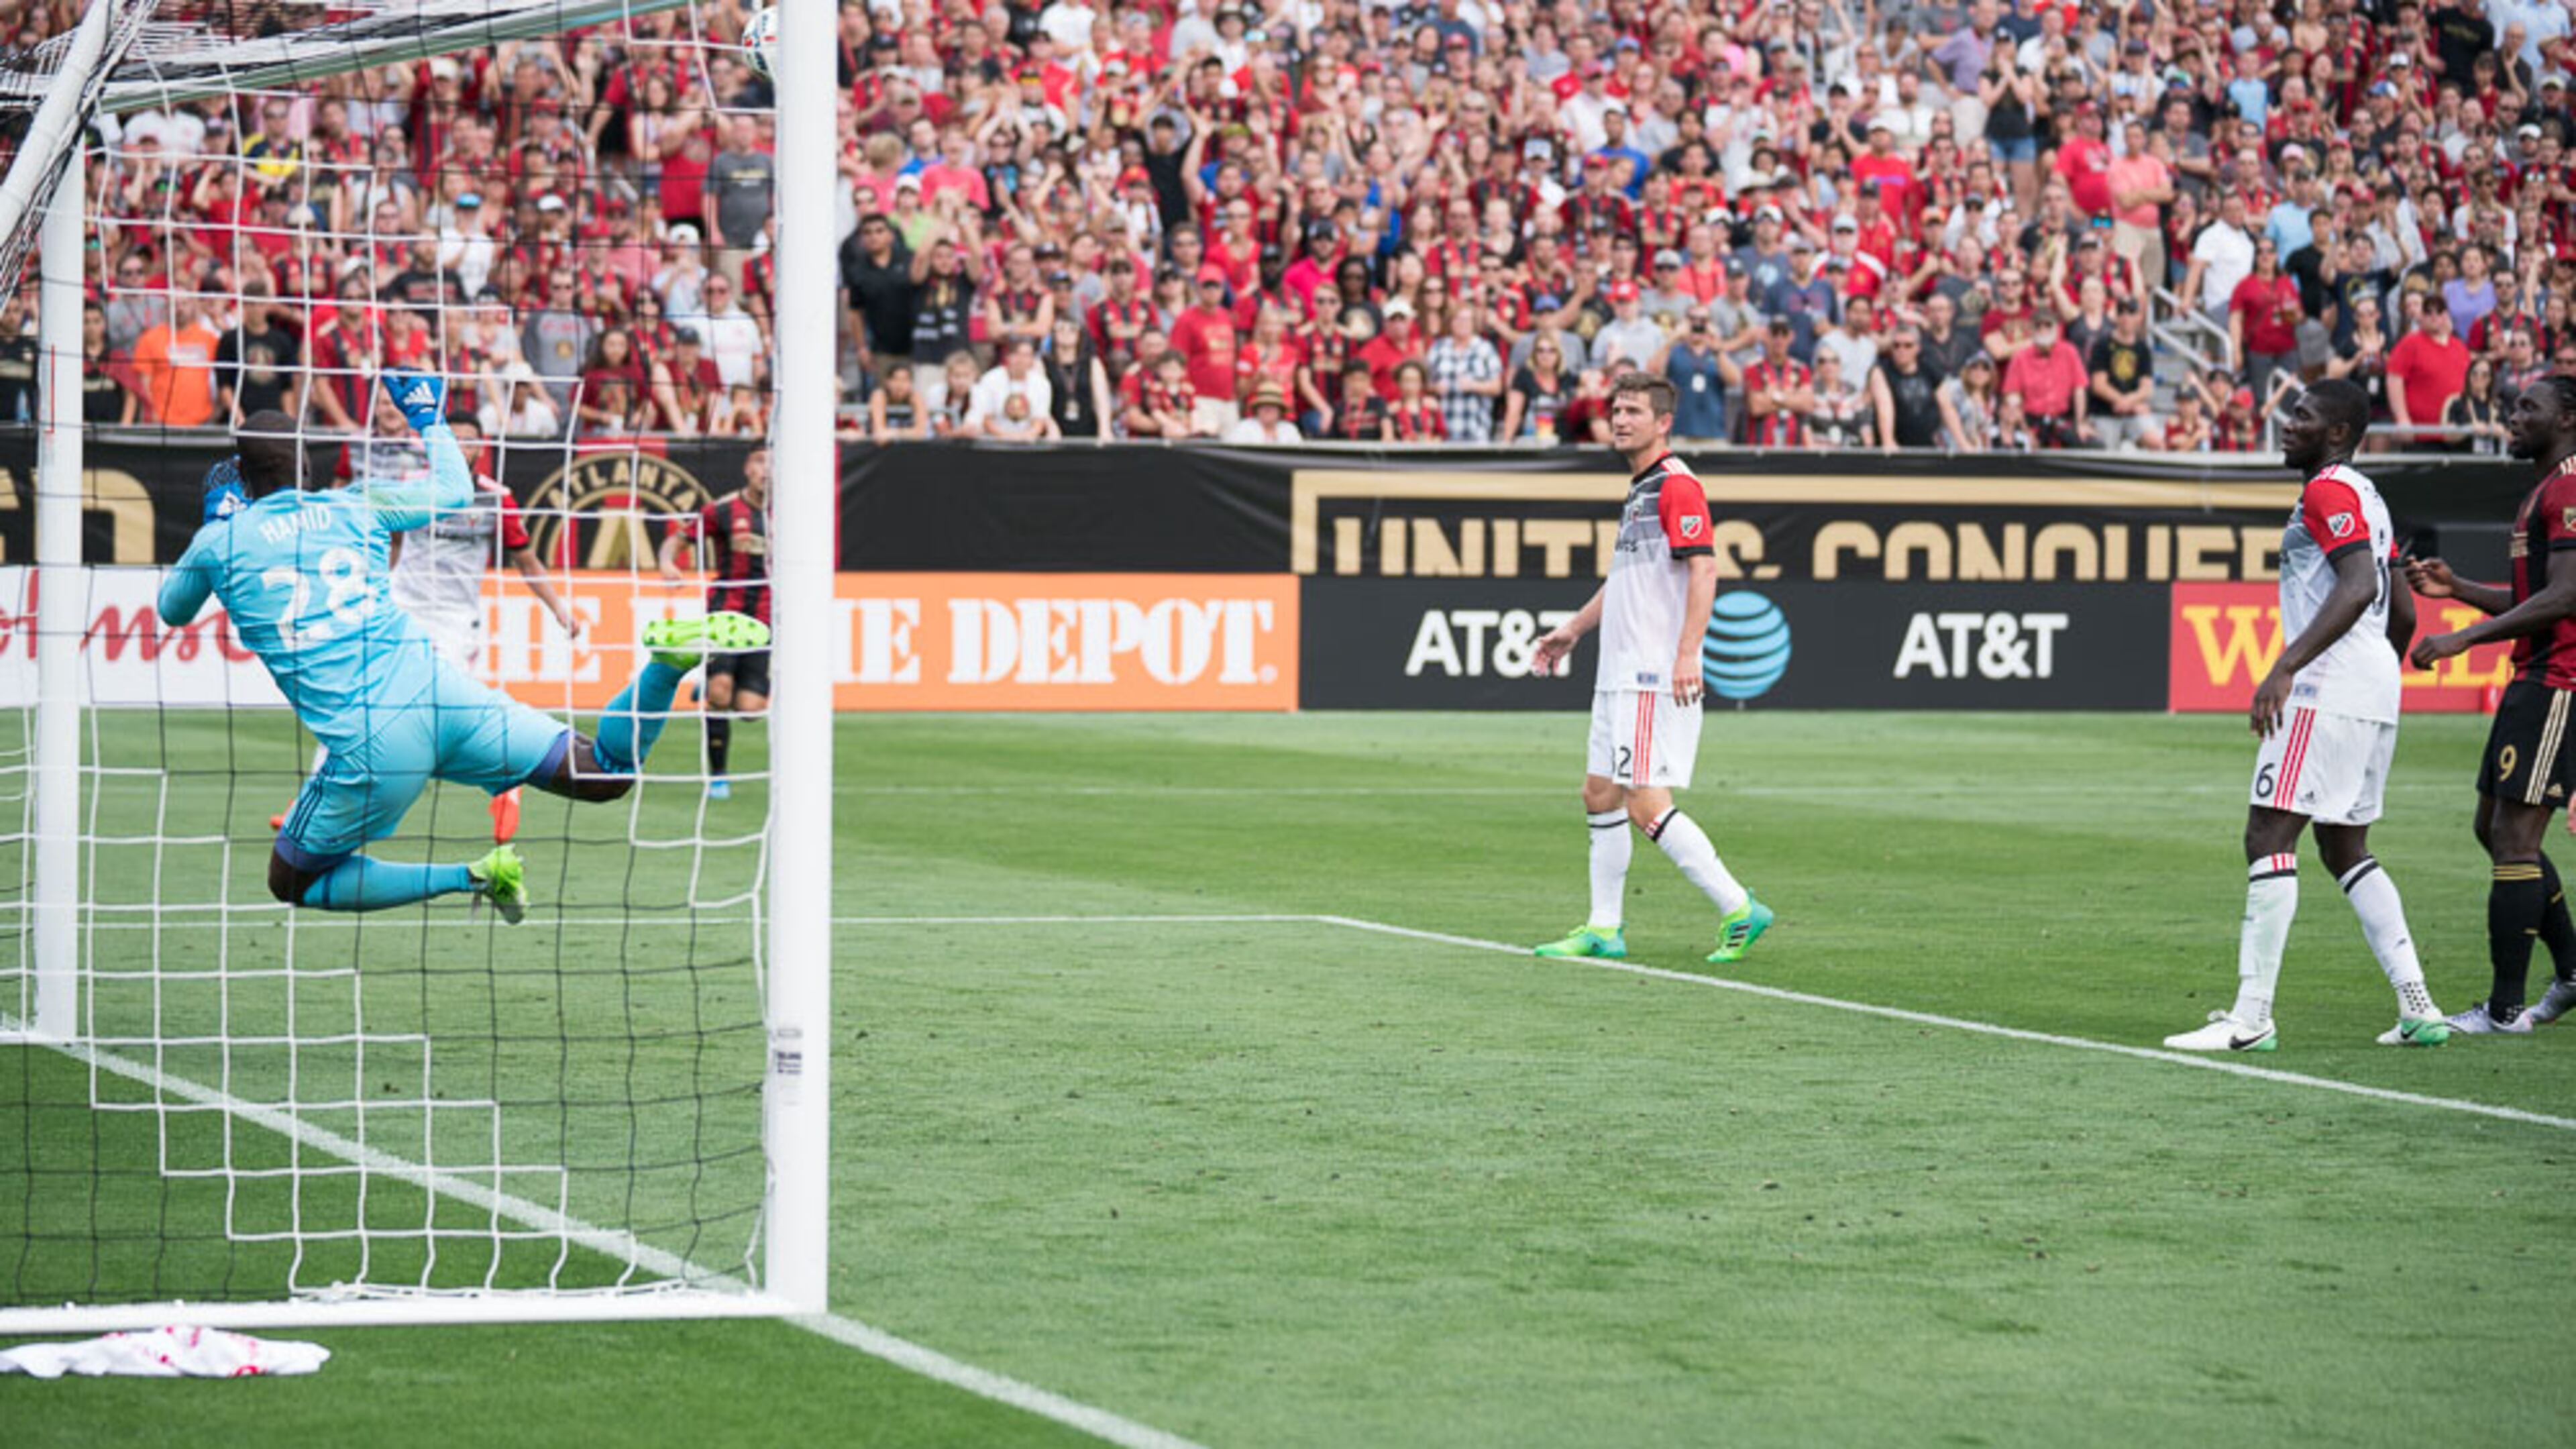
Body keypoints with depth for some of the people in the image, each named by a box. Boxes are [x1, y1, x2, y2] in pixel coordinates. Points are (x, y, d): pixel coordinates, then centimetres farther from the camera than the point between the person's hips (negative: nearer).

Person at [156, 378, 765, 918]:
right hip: (439, 693, 3)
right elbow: (456, 490, 31)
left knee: (292, 883, 17)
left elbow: (172, 611, 29)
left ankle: (470, 878, -1)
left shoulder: (221, 541, 7)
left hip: (369, 749, -3)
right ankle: (667, 660, -18)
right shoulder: (356, 507, 13)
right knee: (608, 774, 12)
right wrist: (430, 418, 47)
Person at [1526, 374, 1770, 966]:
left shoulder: (1676, 485, -12)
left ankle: (1739, 910, -9)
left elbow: (1704, 571, -20)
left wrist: (1687, 655, -28)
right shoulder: (1638, 490, 18)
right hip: (1619, 673, 10)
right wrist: (1574, 629, 33)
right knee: (1600, 795, 11)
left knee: (1646, 804, -13)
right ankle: (1604, 928, 18)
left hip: (1655, 678, -10)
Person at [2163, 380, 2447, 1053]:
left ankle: (2252, 1016, -14)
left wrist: (2287, 667, -30)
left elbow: (2358, 587, -23)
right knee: (2345, 849, 15)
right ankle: (2417, 1006, 9)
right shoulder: (2367, 498, 22)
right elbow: (2402, 612, 25)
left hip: (2328, 691, -10)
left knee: (2268, 837, -10)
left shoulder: (2329, 492, -9)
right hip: (2376, 691, 10)